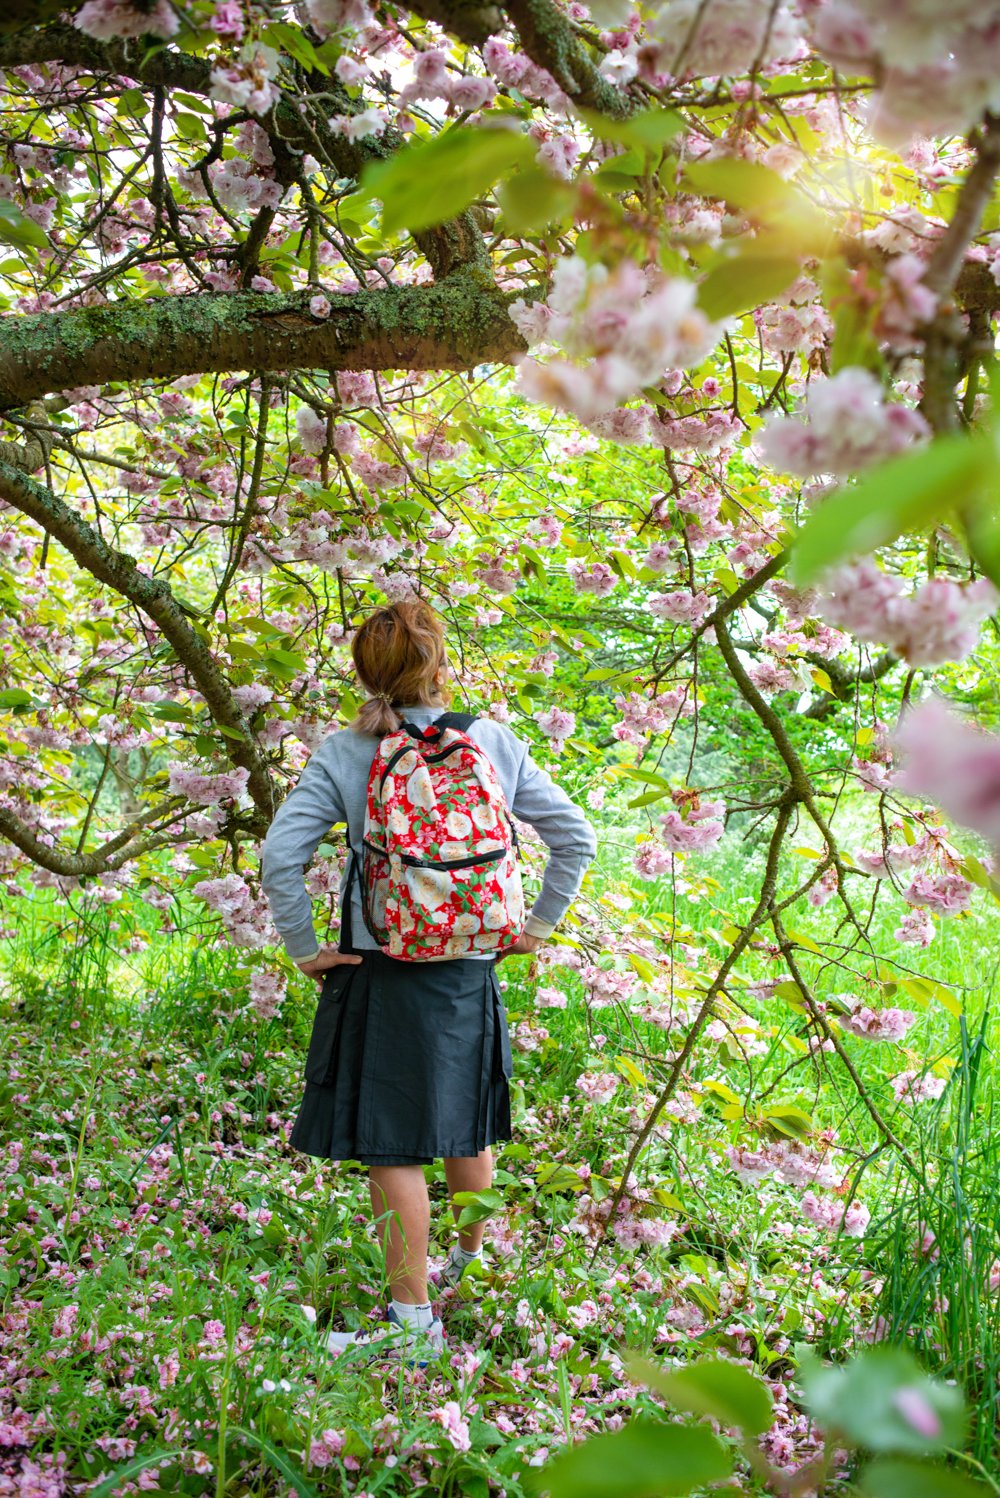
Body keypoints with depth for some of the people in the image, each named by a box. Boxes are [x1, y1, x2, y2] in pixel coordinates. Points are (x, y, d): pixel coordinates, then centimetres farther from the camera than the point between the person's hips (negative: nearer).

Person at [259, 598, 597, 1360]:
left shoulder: (343, 754, -8)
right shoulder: (495, 742, 0)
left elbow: (279, 856, -16)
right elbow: (576, 836, 3)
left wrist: (306, 948, -6)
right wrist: (540, 925, 9)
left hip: (384, 973, -4)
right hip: (472, 965, 4)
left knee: (391, 1144, 3)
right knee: (466, 1126, 22)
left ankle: (415, 1318, 8)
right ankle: (472, 1262, 41)